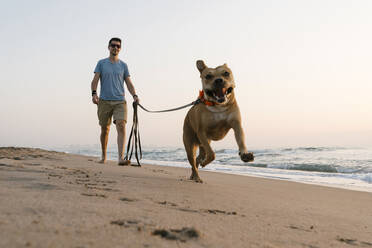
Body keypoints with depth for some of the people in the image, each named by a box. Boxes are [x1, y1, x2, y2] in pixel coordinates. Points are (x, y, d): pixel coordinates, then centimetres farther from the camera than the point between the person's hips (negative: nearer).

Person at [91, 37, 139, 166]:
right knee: (105, 129, 6)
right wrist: (94, 93, -16)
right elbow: (95, 80, 2)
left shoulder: (123, 65, 14)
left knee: (121, 127, -17)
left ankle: (121, 158, -24)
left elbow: (129, 83, 11)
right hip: (104, 101, 0)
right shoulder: (101, 63, 10)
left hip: (120, 102, 0)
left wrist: (134, 95, -7)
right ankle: (103, 156, 24)